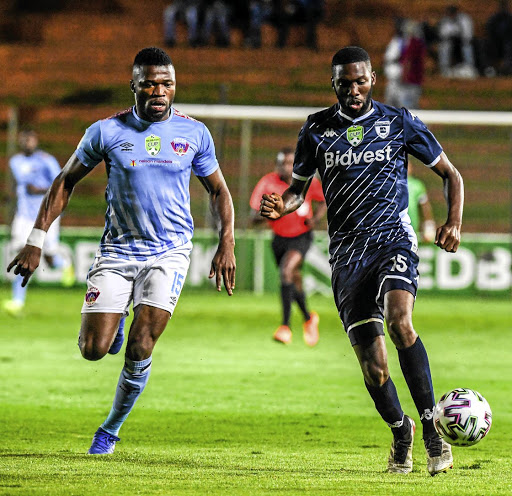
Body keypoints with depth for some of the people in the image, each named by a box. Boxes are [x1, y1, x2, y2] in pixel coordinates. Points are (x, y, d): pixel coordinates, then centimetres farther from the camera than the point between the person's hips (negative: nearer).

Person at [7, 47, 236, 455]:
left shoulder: (194, 133, -1)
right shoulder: (107, 131, -5)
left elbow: (218, 191, 12)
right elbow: (66, 182, 4)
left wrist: (226, 244, 0)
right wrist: (36, 241, -2)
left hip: (169, 252, 0)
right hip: (118, 249, 0)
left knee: (140, 348, -12)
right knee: (93, 350, -8)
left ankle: (111, 430, 9)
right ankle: (112, 318, 30)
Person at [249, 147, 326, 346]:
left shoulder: (309, 182, -11)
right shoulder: (267, 184, -13)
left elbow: (323, 202, 8)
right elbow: (254, 216, -13)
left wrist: (315, 219, -10)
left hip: (302, 236, -3)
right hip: (280, 238, 3)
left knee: (287, 270, -27)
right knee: (294, 283, 14)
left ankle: (285, 326, -26)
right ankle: (308, 318, 44)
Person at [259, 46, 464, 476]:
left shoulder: (400, 123, 4)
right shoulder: (316, 130, 8)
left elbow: (449, 174, 12)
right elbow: (298, 188, 18)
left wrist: (454, 222, -5)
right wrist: (281, 206, -6)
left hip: (394, 239, -2)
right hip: (347, 252, 2)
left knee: (399, 321, -30)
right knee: (372, 363, -3)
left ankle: (431, 425, -21)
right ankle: (400, 430, 25)